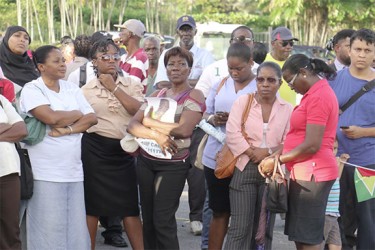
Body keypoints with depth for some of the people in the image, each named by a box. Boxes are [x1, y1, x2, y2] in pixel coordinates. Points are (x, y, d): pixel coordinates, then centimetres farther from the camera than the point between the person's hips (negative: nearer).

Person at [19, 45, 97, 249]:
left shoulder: (71, 88, 13)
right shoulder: (32, 89, -6)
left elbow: (92, 118, 4)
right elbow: (52, 118, -20)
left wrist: (67, 130, -12)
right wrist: (77, 114, -2)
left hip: (74, 169, 6)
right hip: (46, 172, -6)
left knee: (75, 226, 6)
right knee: (50, 228, -2)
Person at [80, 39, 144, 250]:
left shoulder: (132, 84, 5)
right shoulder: (86, 90, 3)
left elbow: (138, 110, -12)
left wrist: (114, 87, -11)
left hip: (123, 149, 1)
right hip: (95, 148, 0)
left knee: (130, 207, 2)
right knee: (92, 205, 6)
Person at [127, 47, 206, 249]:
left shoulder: (194, 96, -5)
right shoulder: (156, 95, 11)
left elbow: (184, 129, -21)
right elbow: (132, 125, 0)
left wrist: (150, 122, -11)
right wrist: (156, 135, -19)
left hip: (174, 164, -5)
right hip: (146, 161, 5)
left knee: (163, 221, -6)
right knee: (148, 219, 11)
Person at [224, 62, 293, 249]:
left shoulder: (288, 109, 6)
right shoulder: (242, 102, 3)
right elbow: (232, 134, -6)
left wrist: (268, 152, -15)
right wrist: (252, 153, -13)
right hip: (244, 170, -2)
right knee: (240, 227, -7)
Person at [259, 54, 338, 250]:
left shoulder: (318, 96, -16)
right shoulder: (317, 93, 17)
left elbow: (312, 145, -21)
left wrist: (278, 160, -11)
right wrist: (278, 155, 7)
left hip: (312, 173, -10)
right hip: (306, 172, 10)